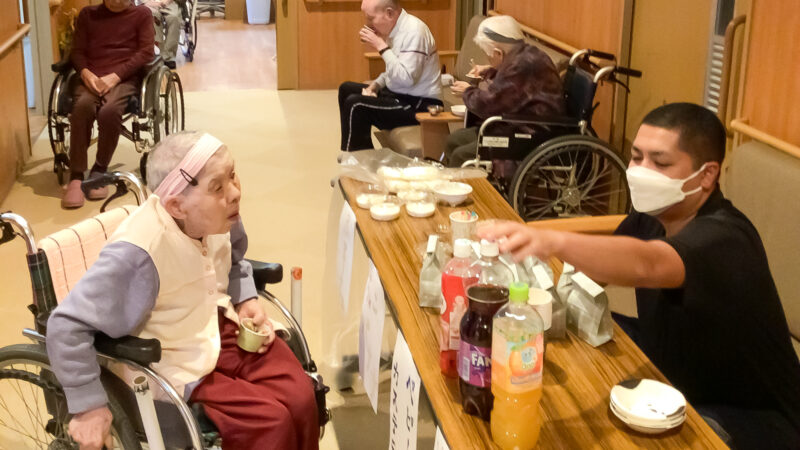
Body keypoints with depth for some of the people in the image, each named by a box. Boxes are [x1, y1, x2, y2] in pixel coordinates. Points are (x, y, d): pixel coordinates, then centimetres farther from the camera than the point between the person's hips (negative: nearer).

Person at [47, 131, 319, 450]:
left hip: (221, 326, 6)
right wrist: (89, 406, -25)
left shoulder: (216, 217, -11)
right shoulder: (138, 252, -33)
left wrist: (246, 300, -1)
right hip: (177, 364, -6)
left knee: (301, 397, -10)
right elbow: (67, 327, -29)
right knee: (271, 421, -18)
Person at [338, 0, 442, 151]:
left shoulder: (414, 31, -21)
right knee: (346, 89, 16)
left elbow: (406, 79, -29)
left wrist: (381, 46, -23)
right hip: (399, 95, 10)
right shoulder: (395, 29, 7)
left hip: (420, 104, -10)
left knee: (355, 104, -21)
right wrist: (374, 86, 2)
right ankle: (351, 151, 20)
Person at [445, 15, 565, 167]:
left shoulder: (522, 66, -25)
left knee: (461, 156, -16)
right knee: (454, 140, 11)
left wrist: (468, 91, -2)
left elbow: (486, 105, -22)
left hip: (531, 138, -11)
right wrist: (490, 72, 24)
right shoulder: (525, 54, 7)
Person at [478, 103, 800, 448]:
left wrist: (554, 242, -67)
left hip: (748, 419, -8)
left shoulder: (724, 237, -31)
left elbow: (645, 265, -51)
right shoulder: (653, 214, -5)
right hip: (677, 381, 9)